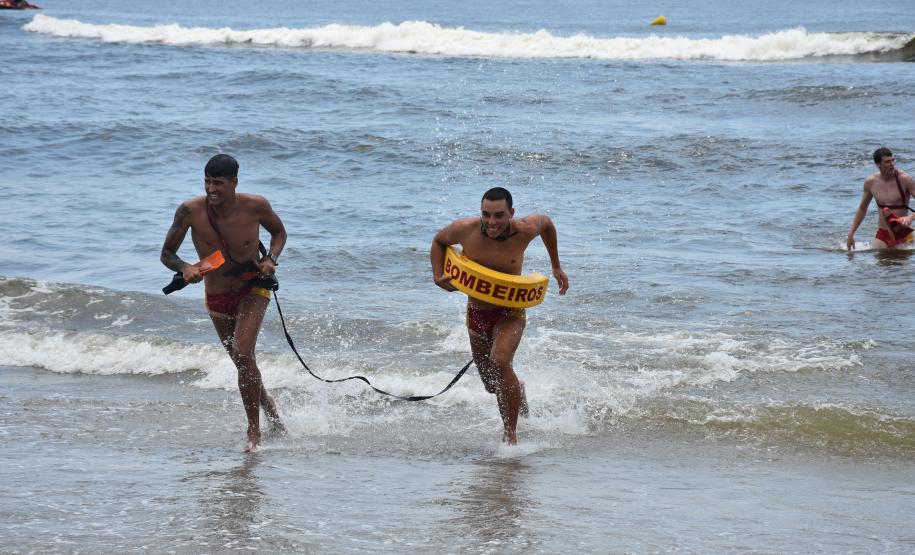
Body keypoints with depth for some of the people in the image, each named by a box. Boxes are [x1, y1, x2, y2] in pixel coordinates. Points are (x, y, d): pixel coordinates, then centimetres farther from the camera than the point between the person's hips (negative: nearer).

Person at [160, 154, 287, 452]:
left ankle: (254, 431, -14)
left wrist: (271, 258, -17)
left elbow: (279, 232, 2)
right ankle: (267, 404, 49)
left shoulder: (255, 206, -20)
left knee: (243, 353, -23)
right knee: (243, 361, 18)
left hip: (253, 289, -3)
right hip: (217, 298, 3)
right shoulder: (190, 211, -20)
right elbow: (167, 253, -8)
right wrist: (184, 268, -30)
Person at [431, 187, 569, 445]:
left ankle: (510, 433, -21)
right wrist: (438, 276, -10)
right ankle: (518, 390, 53)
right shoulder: (464, 230, -17)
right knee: (493, 385, 15)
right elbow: (438, 241, 6)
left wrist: (556, 267, 12)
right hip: (476, 314, 3)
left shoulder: (524, 230, -19)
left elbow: (546, 222, 5)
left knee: (500, 363, -30)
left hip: (510, 313, -3)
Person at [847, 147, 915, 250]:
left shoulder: (904, 179, -12)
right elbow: (862, 209, 15)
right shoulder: (870, 182, 1)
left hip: (903, 234, -2)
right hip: (882, 235, 2)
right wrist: (851, 234, 13)